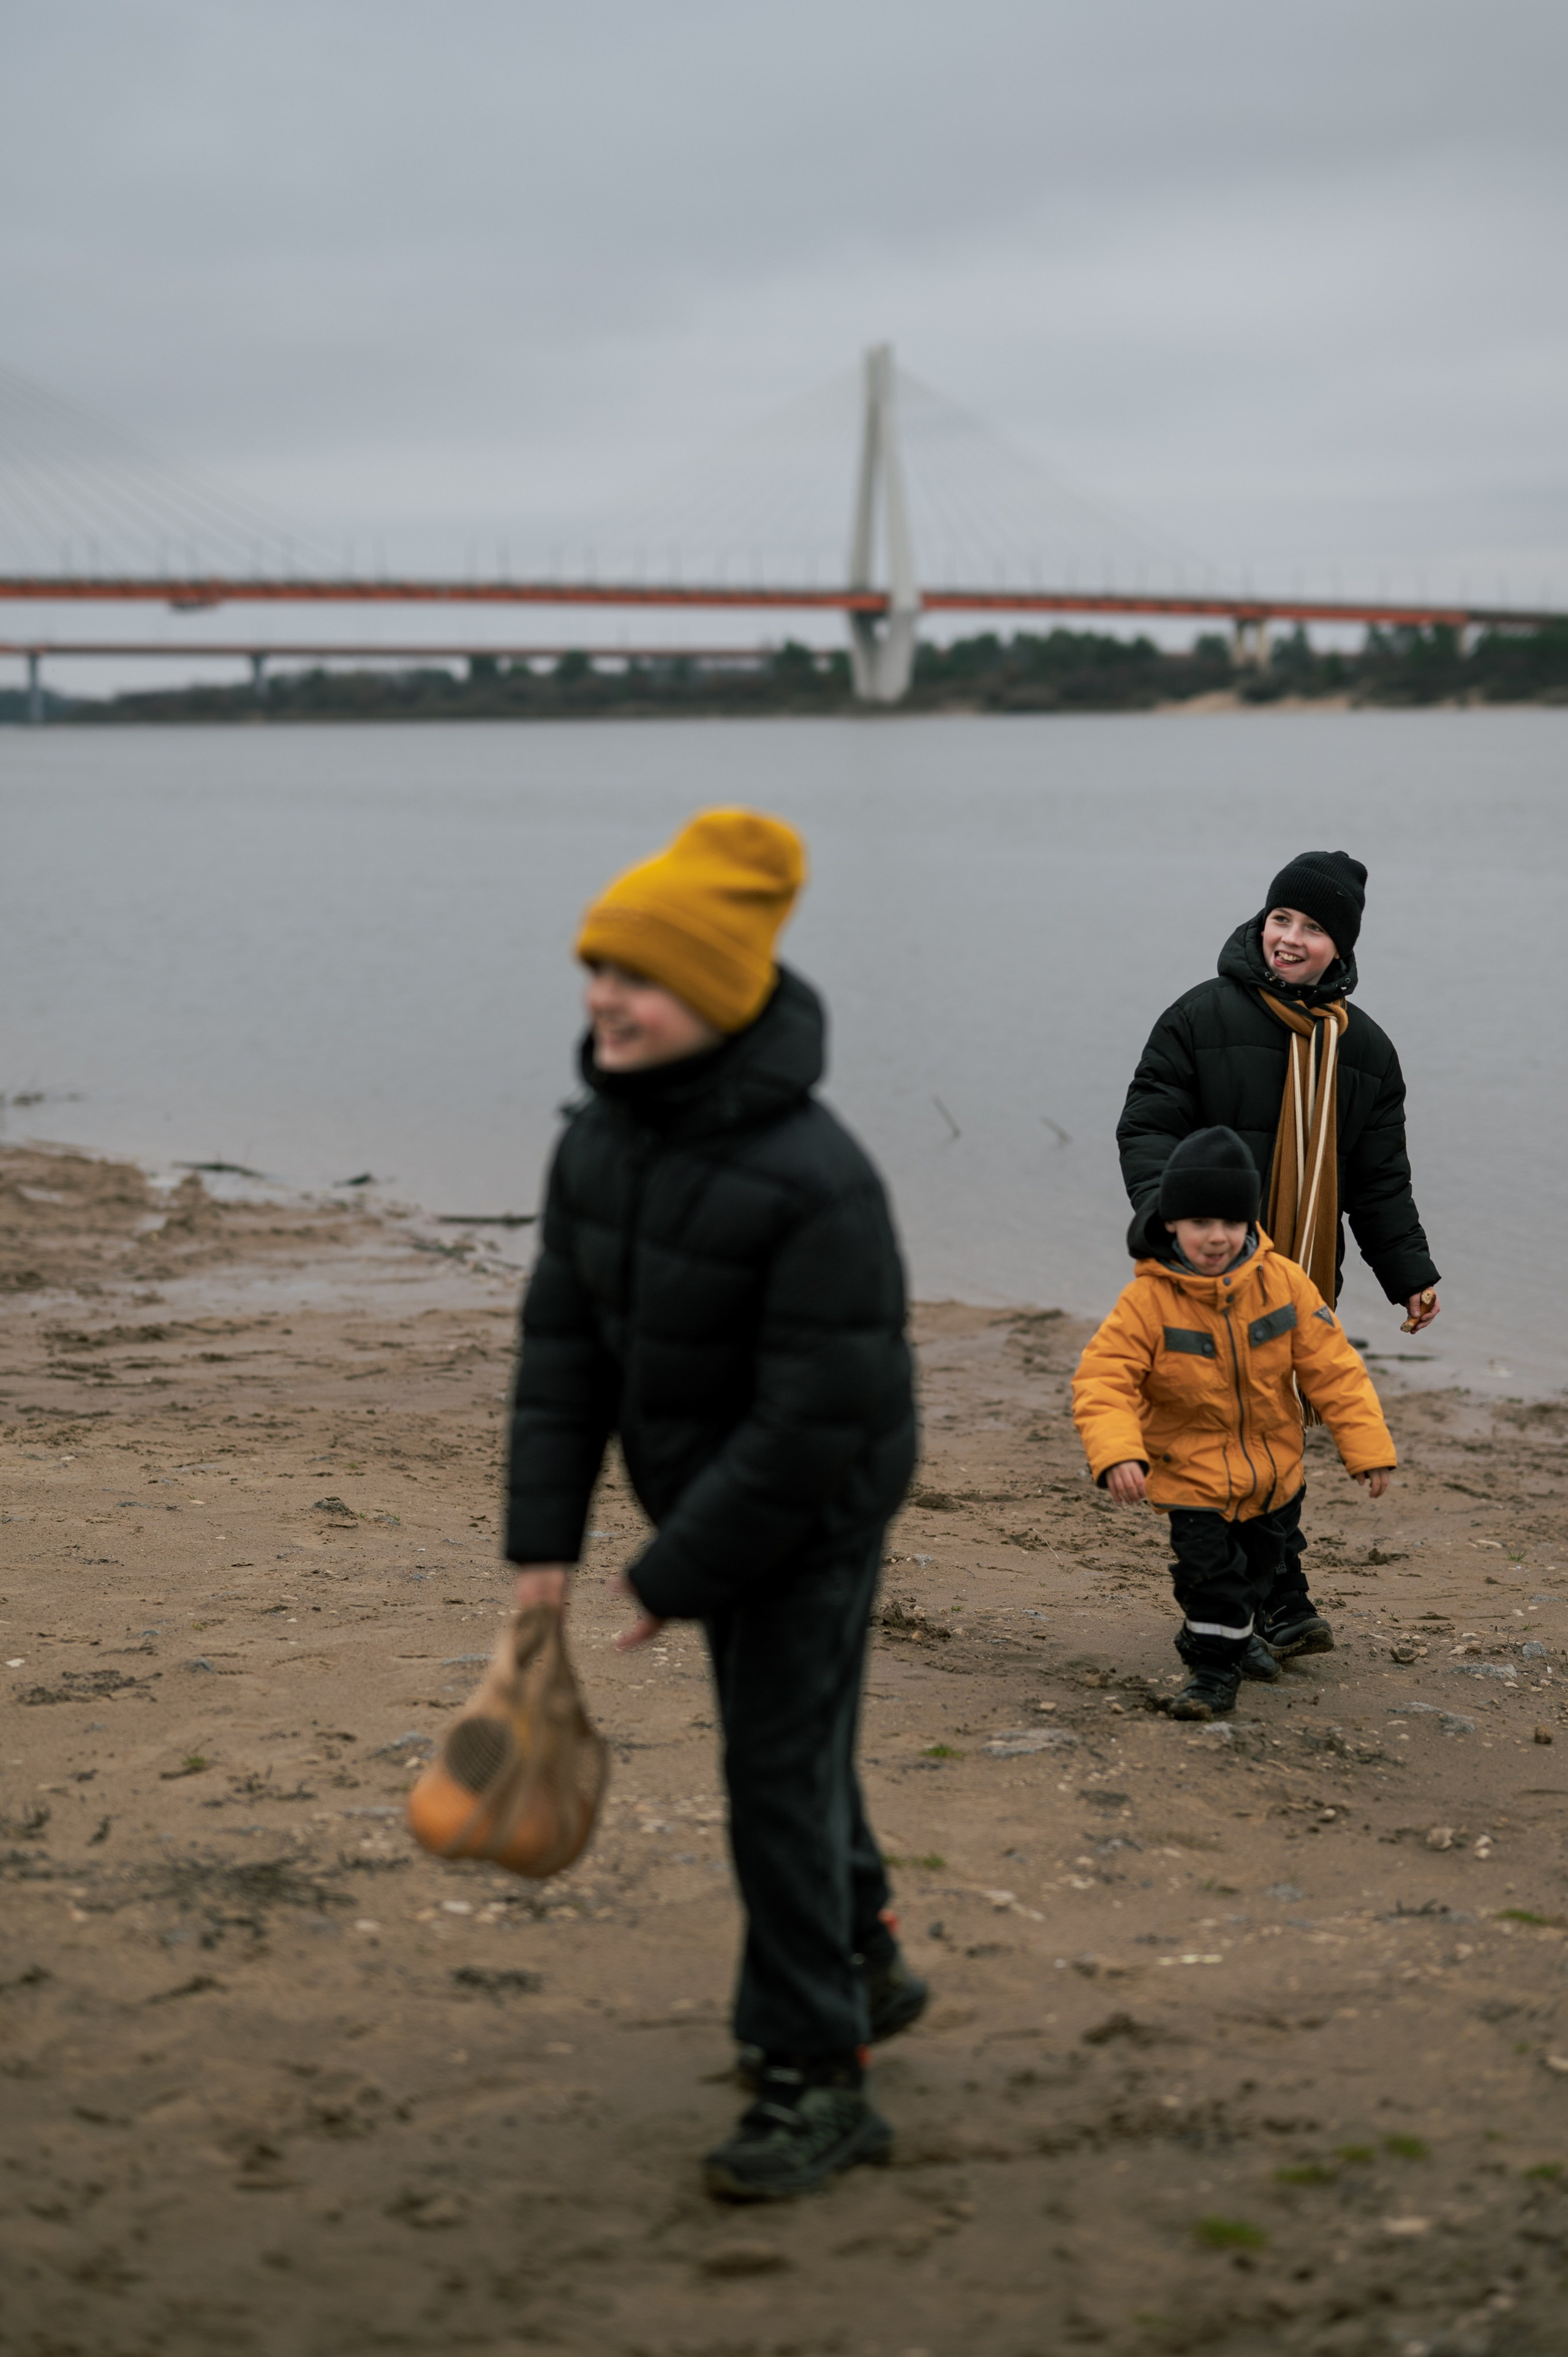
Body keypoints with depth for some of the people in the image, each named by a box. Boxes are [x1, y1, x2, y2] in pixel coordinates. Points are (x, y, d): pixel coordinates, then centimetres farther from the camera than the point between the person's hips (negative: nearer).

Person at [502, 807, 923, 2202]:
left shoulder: (816, 1184, -32)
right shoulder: (601, 1141, -8)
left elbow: (818, 1422, -29)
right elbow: (565, 1342, -3)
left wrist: (677, 1575, -23)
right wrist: (544, 1536, -8)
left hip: (813, 1514, -8)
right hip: (707, 1491, 8)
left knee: (781, 1770, -3)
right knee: (785, 1740, 22)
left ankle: (815, 2077, 11)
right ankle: (865, 1967, 45)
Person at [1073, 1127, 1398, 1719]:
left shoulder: (1282, 1282, -14)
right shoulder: (1148, 1300, -22)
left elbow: (1333, 1369, -8)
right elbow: (1102, 1379, -26)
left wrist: (1366, 1447, -11)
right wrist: (1116, 1453, -43)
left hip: (1273, 1469, 4)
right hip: (1191, 1468, -4)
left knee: (1260, 1563, 22)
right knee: (1209, 1567, -14)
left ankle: (1238, 1633, 50)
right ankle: (1213, 1667, 7)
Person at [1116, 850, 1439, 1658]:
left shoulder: (1365, 1048, 13)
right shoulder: (1203, 1016, -1)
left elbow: (1380, 1181, 19)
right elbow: (1147, 1127, -3)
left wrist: (1410, 1274, 16)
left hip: (1304, 1281, 4)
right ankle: (1279, 1607, -3)